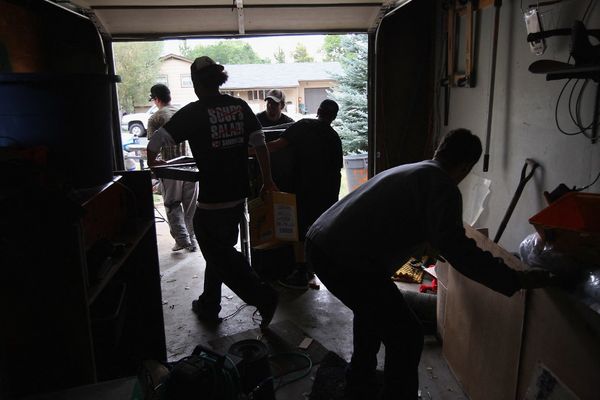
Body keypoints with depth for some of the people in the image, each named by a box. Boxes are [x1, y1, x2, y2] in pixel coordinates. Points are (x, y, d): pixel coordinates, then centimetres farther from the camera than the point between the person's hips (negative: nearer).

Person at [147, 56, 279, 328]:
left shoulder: (194, 112, -11)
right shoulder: (240, 106, 3)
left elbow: (154, 144, -9)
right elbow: (260, 144, 3)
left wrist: (152, 162, 13)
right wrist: (267, 181, 13)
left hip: (212, 200, -6)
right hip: (239, 195, 7)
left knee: (220, 255, 9)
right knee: (220, 250, 20)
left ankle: (263, 297, 4)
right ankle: (209, 306, 35)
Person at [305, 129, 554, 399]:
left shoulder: (408, 171, 23)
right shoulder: (443, 186, -5)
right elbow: (455, 247, -19)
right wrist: (516, 280, -11)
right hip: (346, 260, -10)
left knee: (372, 307, 33)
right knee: (407, 338, 3)